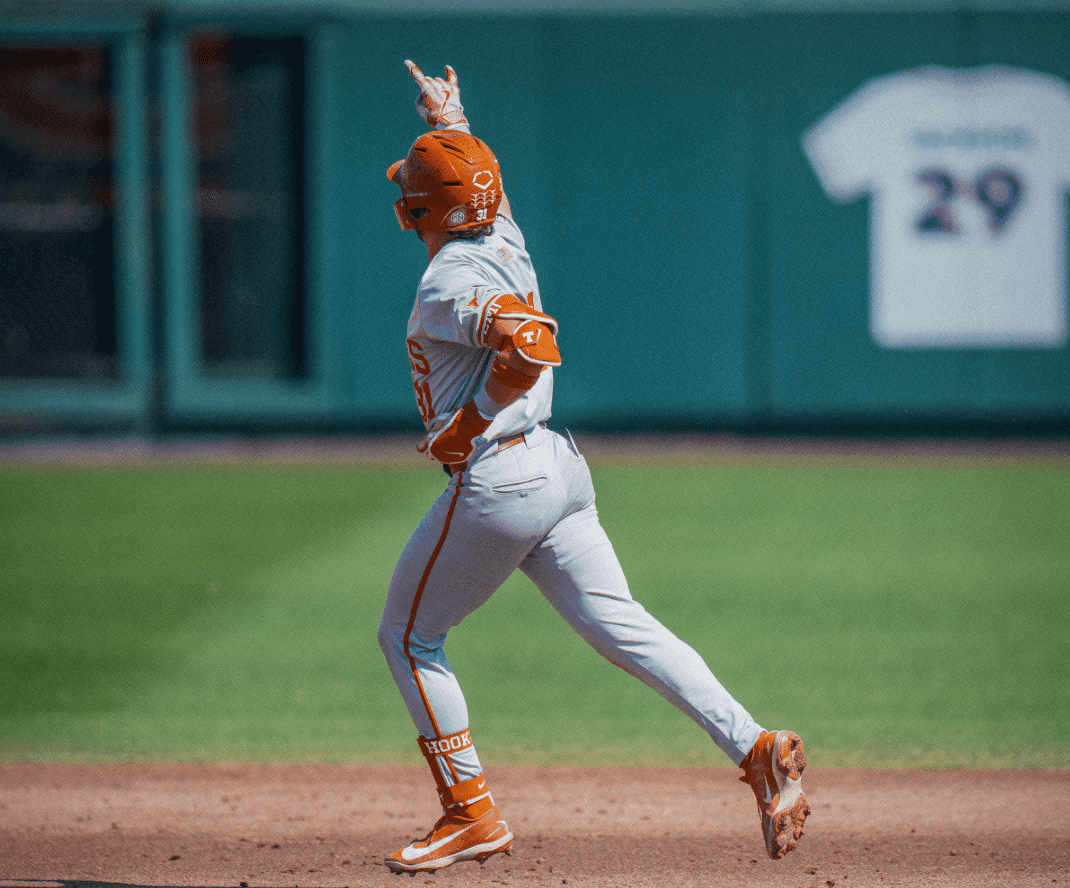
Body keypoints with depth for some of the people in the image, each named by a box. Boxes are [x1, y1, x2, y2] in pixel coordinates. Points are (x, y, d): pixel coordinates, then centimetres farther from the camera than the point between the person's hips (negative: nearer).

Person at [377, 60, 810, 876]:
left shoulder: (447, 288, -15)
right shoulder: (503, 242, 11)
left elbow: (531, 341, -31)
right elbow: (476, 183, 36)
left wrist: (470, 422, -20)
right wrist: (450, 122, 47)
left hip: (493, 485, -9)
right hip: (559, 470, 9)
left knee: (408, 637, 8)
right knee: (620, 625, 1)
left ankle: (472, 813, 7)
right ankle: (754, 746, -14)